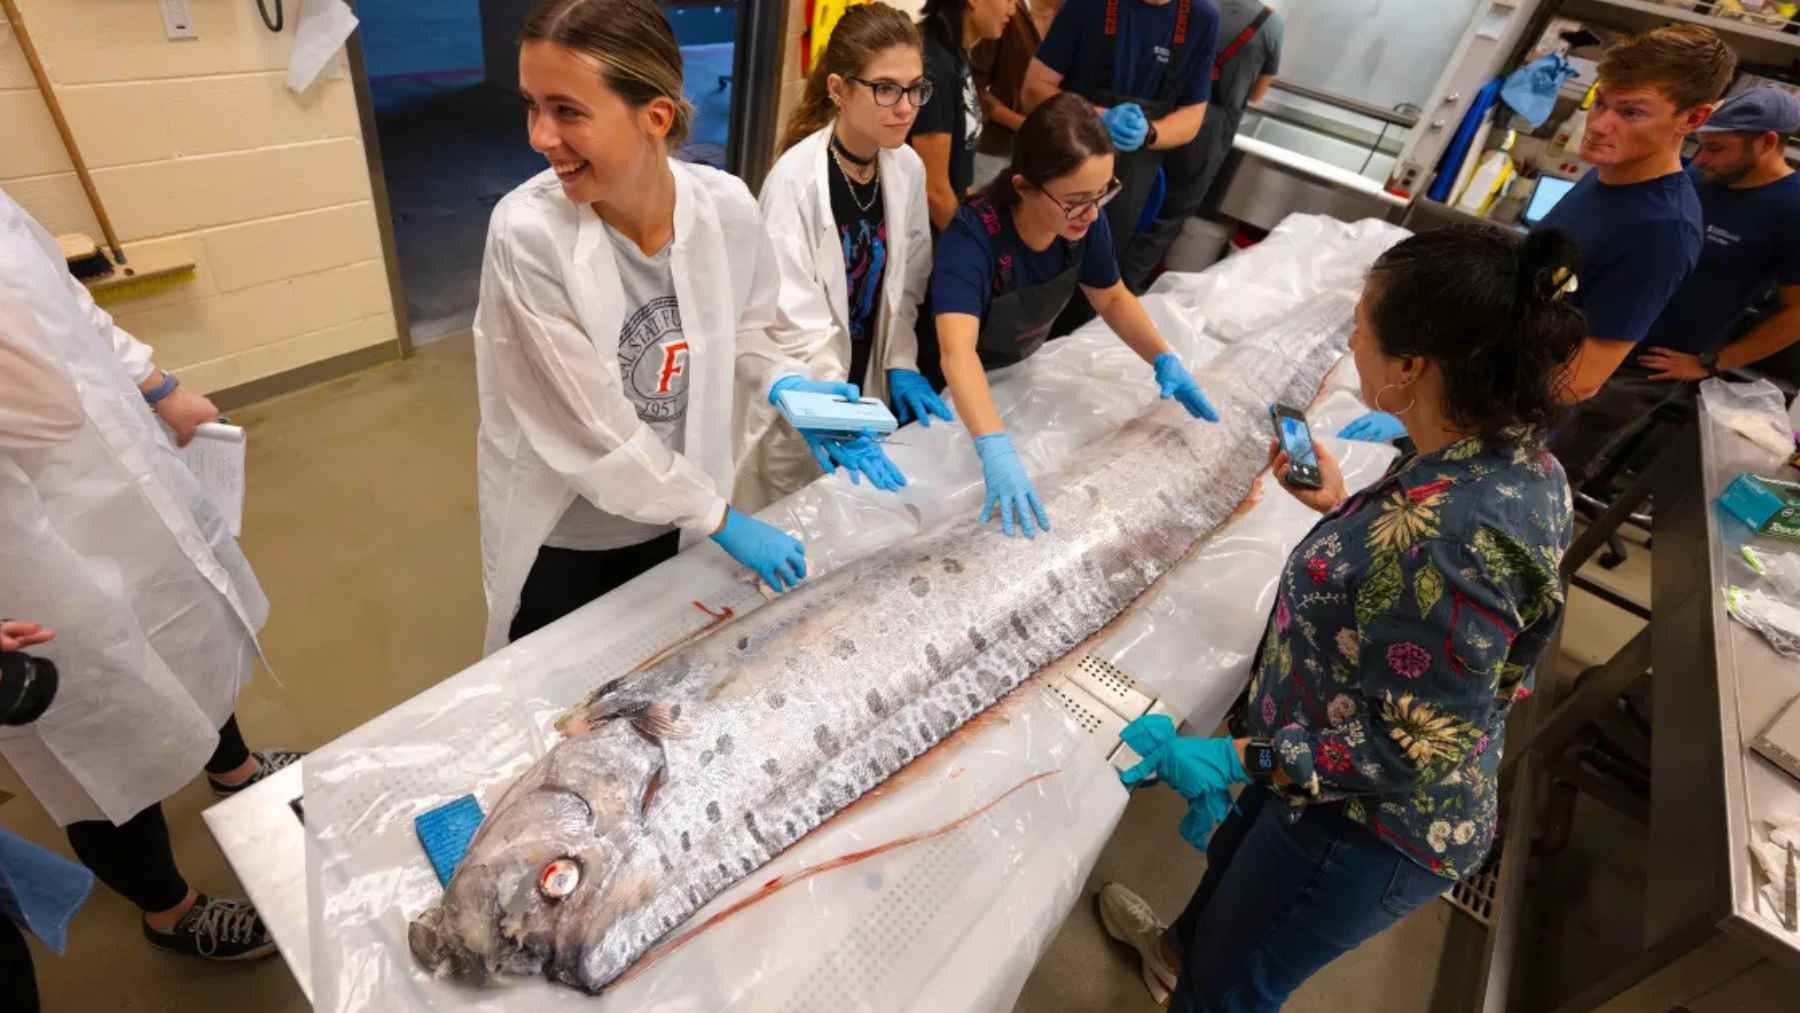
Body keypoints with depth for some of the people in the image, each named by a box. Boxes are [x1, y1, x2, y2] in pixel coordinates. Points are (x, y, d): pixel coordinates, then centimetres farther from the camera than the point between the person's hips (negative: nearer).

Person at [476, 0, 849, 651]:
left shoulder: (726, 206, -16)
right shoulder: (527, 234, -26)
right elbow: (599, 432, -23)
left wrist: (782, 381, -16)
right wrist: (722, 520, -17)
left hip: (677, 519, 3)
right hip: (562, 540, -3)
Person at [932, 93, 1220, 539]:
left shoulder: (1083, 221, -21)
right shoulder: (972, 238, -39)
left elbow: (1112, 299, -3)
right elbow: (958, 351, -53)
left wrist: (1164, 360, -19)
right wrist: (995, 451, -66)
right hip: (954, 390, -5)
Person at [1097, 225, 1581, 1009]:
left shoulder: (1455, 530, -38)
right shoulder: (1514, 458, -9)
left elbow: (1416, 746, -31)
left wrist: (1235, 761, -32)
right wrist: (1342, 509, 7)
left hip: (1364, 826, -8)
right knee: (1237, 855, 36)